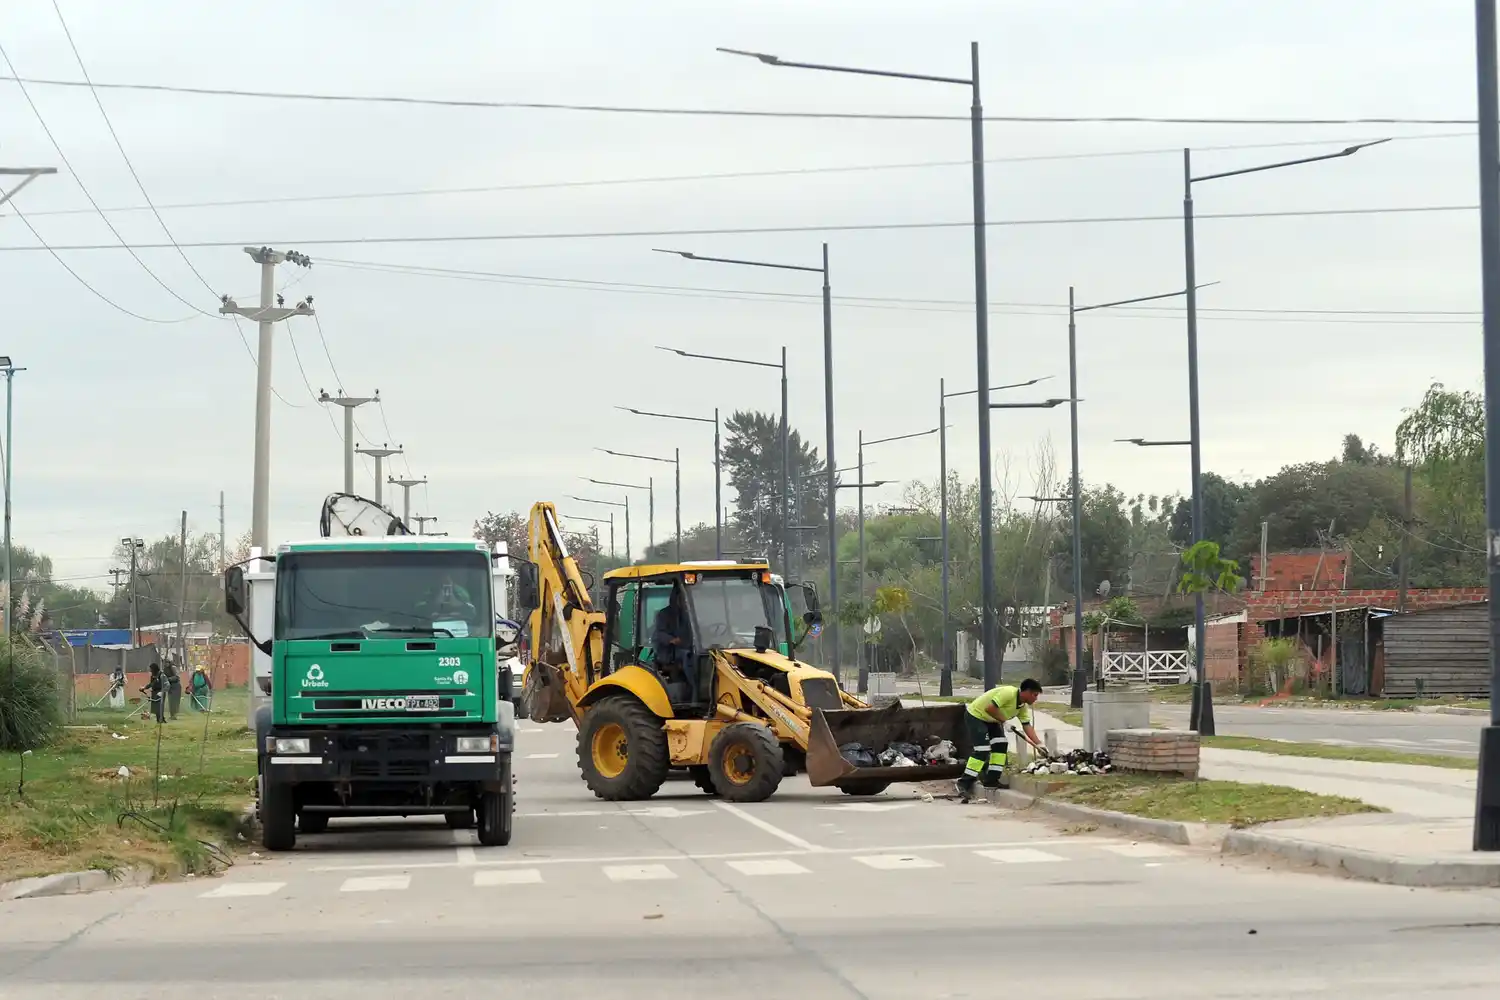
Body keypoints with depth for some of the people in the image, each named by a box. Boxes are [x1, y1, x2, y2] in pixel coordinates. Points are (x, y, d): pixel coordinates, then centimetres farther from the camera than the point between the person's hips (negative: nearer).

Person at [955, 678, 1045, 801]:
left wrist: (1039, 744, -6)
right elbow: (990, 708, -34)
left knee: (1001, 745, 1)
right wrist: (1003, 720, -22)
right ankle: (964, 784, -14)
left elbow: (1027, 726, 1)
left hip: (991, 720, 10)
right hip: (975, 715, -10)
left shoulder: (1023, 707, 0)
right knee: (982, 749, -16)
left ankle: (991, 780, 8)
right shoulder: (1008, 693, -29)